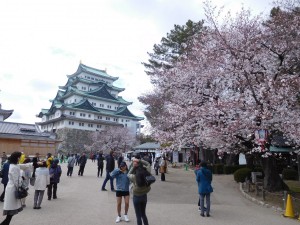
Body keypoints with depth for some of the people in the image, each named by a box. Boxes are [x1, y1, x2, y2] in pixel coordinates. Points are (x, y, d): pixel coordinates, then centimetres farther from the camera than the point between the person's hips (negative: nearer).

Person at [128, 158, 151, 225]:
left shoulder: (134, 177, -21)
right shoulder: (147, 175, -13)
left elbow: (129, 174, 1)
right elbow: (148, 164, 0)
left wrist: (133, 166, -7)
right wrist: (140, 161, -7)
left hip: (136, 197, -4)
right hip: (144, 196, 4)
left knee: (138, 216, 10)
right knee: (143, 214, 23)